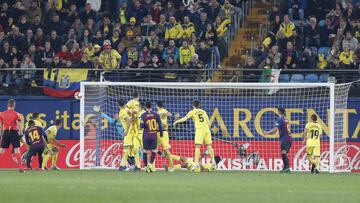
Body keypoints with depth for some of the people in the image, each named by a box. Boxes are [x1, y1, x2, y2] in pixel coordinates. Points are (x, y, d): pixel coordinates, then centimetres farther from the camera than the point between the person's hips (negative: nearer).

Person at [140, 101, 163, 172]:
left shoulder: (143, 115, -7)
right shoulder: (156, 114, -4)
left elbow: (142, 126, -8)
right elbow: (160, 124, -1)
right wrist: (161, 132, 12)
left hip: (146, 135, 0)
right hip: (154, 135, 0)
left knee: (145, 151, 11)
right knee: (154, 151, 11)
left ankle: (146, 166, 12)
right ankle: (150, 164, -9)